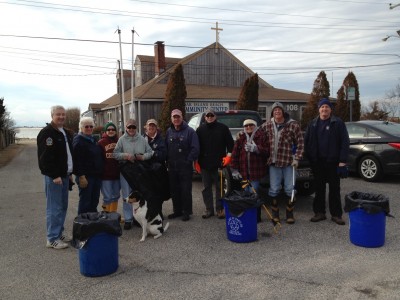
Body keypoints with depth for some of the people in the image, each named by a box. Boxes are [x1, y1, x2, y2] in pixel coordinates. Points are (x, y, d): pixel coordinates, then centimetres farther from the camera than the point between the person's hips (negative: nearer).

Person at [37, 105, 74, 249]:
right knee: (54, 207, -5)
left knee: (63, 206, 14)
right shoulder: (46, 133, -12)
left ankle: (59, 233, 25)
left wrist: (70, 172, 16)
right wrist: (54, 175, -21)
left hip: (64, 175, 9)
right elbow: (45, 157, -19)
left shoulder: (66, 133, 15)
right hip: (53, 176, -9)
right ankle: (52, 239, 3)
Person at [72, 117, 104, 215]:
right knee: (85, 202, -2)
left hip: (96, 175, 8)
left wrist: (100, 173, 17)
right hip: (86, 176, -8)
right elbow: (77, 160, -17)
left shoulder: (93, 140, 17)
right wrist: (81, 176, -22)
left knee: (94, 201, 13)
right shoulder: (78, 140, -9)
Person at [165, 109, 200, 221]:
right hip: (172, 167, 5)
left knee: (186, 190, 0)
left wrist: (188, 161, -12)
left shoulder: (189, 131, -6)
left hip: (185, 167, -5)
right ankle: (177, 210, 25)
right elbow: (165, 148, 13)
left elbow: (195, 148, -10)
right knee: (174, 190, 12)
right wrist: (168, 161, 3)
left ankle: (187, 212, 11)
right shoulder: (169, 132, 11)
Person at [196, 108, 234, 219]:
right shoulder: (200, 129, 8)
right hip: (204, 164, 2)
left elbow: (230, 143, 3)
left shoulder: (223, 128, 2)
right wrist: (196, 160, 4)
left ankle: (220, 209, 15)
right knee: (206, 187, 8)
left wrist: (228, 155, -6)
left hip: (219, 163, -2)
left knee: (219, 187, 5)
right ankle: (209, 209, 18)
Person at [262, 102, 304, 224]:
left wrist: (296, 158, -9)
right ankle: (275, 214, 20)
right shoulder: (267, 125, 3)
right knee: (274, 190, 7)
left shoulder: (293, 125, -4)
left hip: (289, 162, -2)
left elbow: (300, 143, -3)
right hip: (273, 163, 2)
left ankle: (290, 214, 21)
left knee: (289, 189, 6)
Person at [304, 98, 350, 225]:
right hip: (317, 162, 3)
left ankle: (336, 214, 15)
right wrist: (309, 158, 0)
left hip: (333, 162, -3)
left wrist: (342, 161, -12)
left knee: (334, 189, 5)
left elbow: (345, 142, -6)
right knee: (319, 188, 10)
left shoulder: (338, 123, -2)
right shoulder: (312, 124, 9)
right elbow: (306, 142, 9)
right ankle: (319, 212, 20)